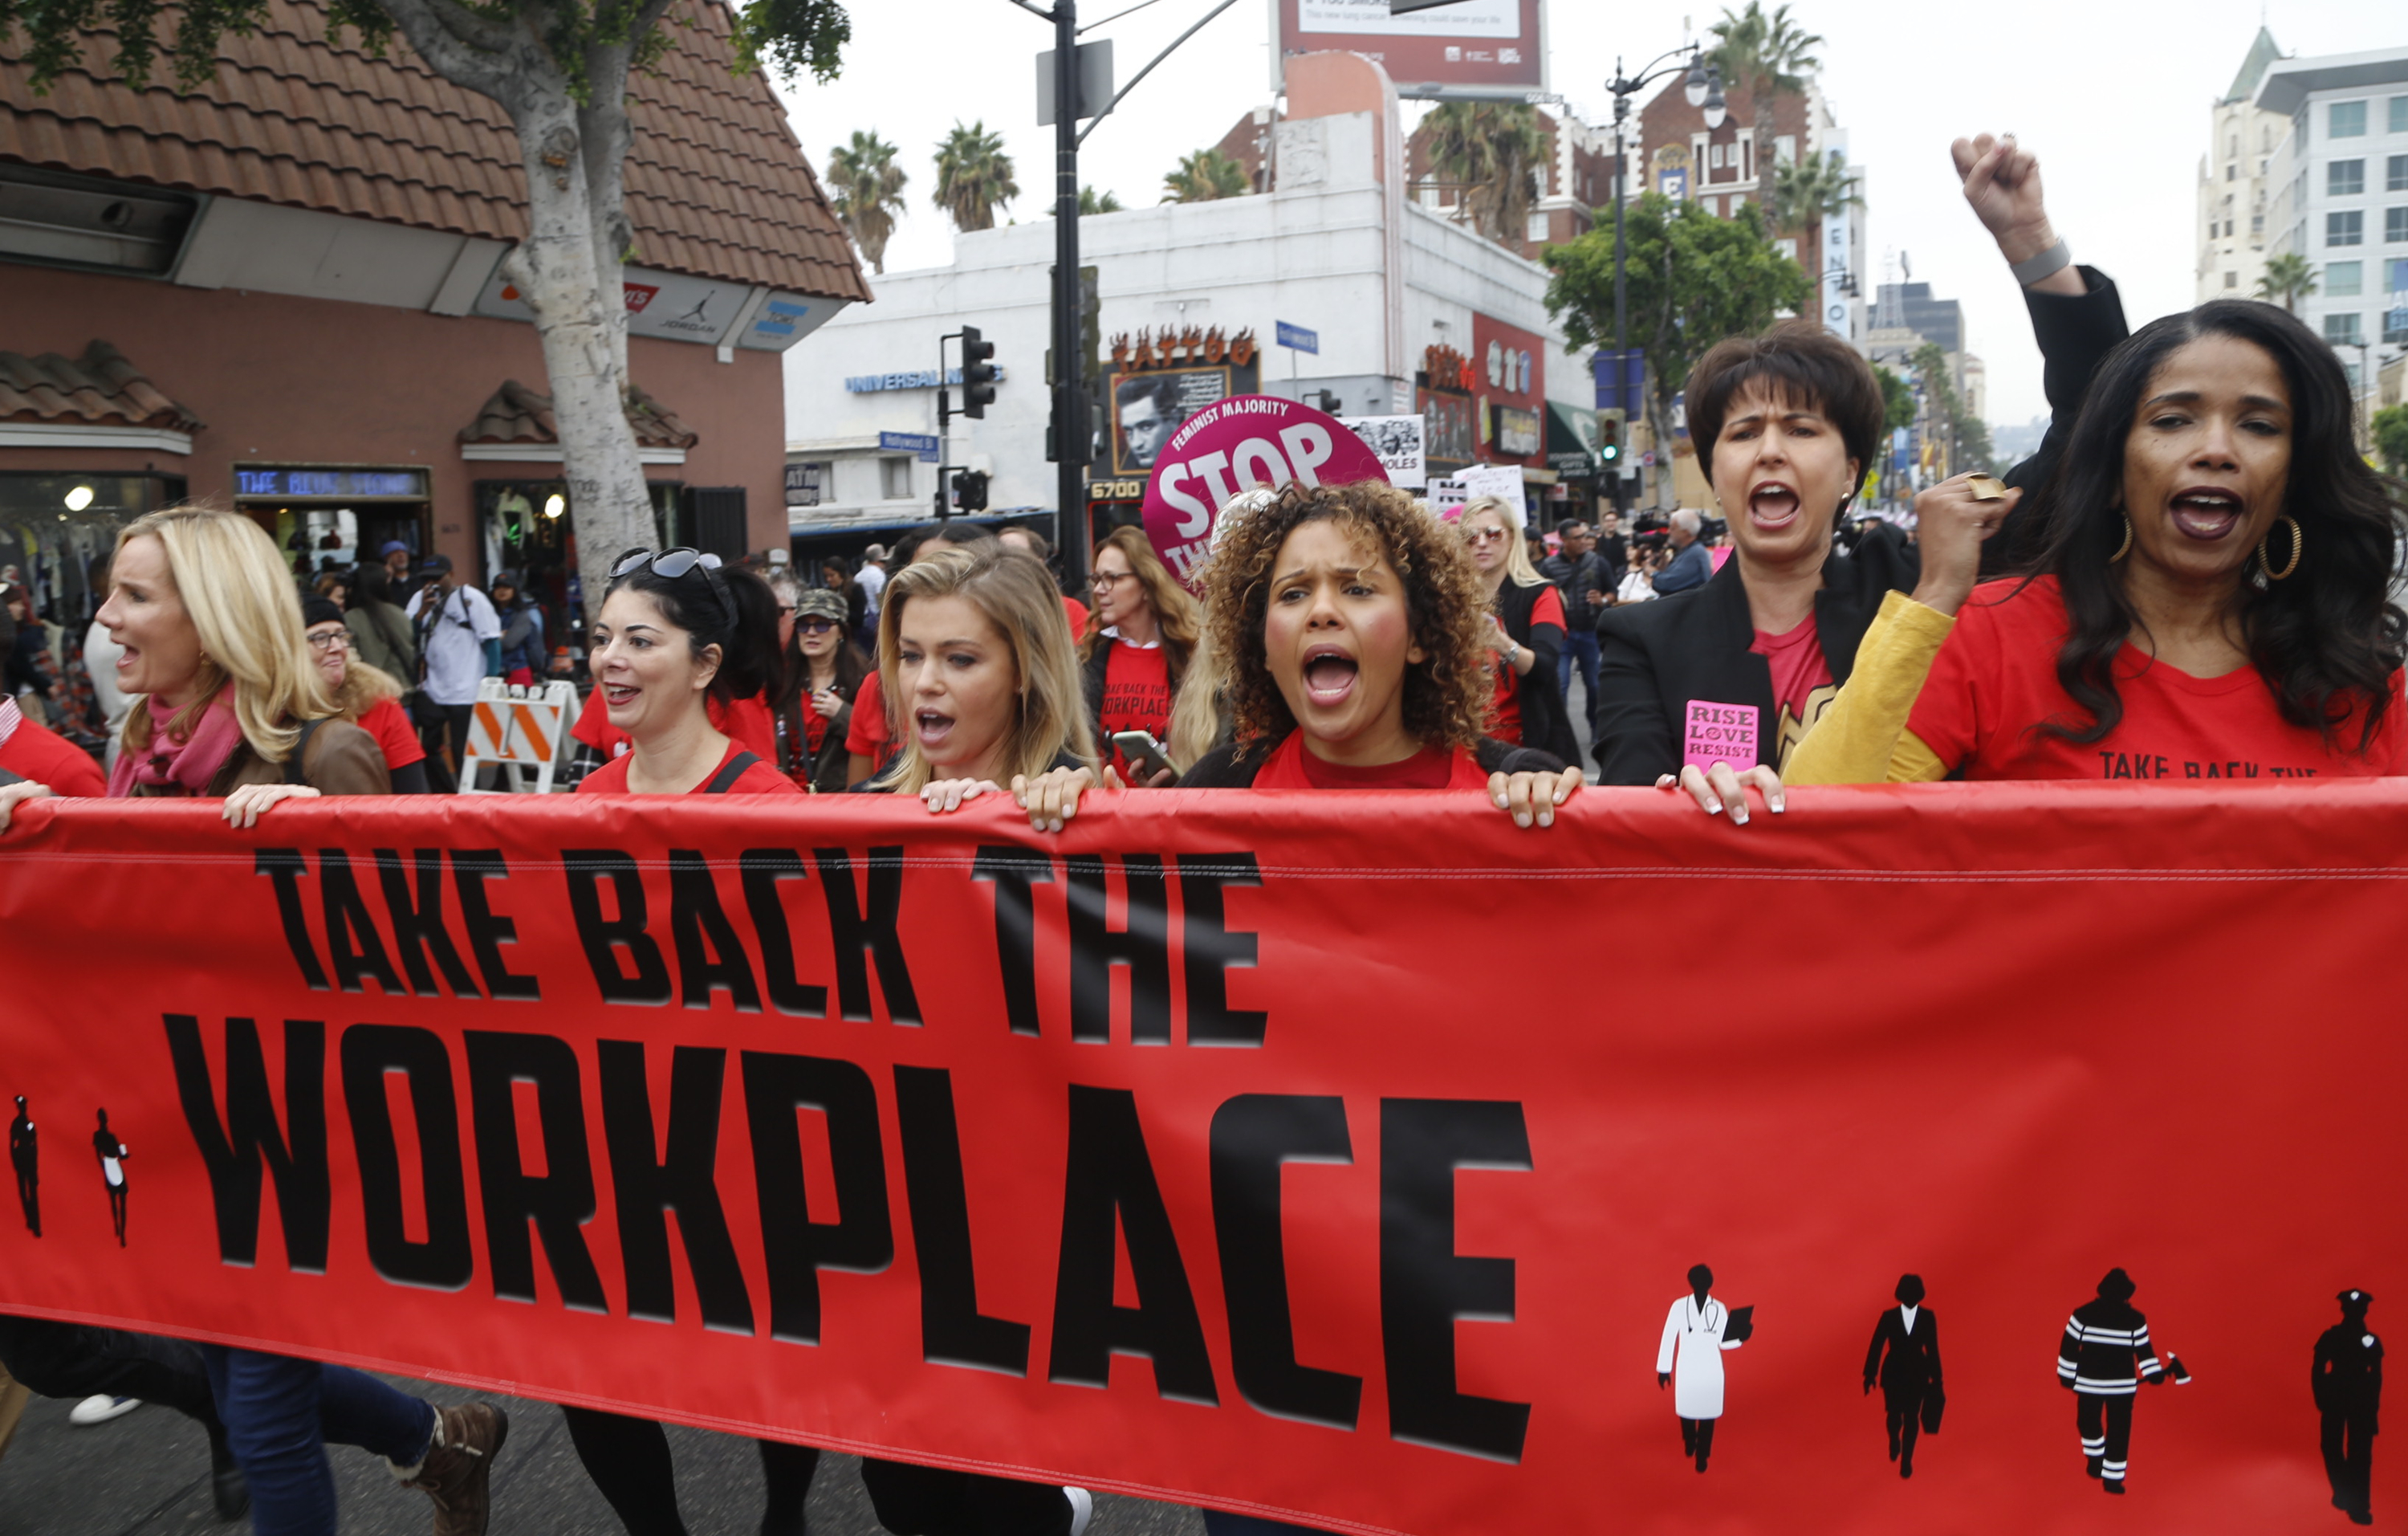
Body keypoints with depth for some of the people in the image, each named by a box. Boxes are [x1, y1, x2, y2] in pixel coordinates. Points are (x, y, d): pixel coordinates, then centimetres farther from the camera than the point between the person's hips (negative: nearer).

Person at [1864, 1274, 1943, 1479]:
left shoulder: (1928, 1317, -11)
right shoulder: (1889, 1316, -13)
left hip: (1917, 1375, 0)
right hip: (1893, 1374, 0)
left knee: (1912, 1418, 11)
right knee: (1894, 1414, 13)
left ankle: (1906, 1461, 27)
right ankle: (1894, 1443, 38)